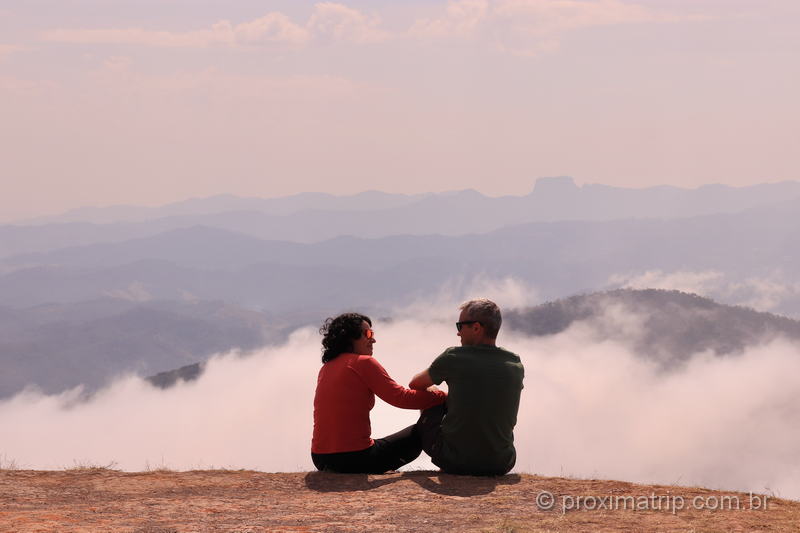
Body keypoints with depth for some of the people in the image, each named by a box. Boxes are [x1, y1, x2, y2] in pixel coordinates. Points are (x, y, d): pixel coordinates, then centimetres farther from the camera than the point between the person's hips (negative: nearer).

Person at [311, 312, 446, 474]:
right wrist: (444, 396, -3)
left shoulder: (325, 368, 12)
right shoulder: (364, 363, -8)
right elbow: (402, 398, -12)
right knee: (418, 433, 10)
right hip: (354, 459, -7)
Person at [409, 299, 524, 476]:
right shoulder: (516, 366, 0)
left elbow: (415, 384, 8)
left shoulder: (453, 357, -10)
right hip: (501, 465, 4)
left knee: (430, 403, 21)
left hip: (454, 462, -3)